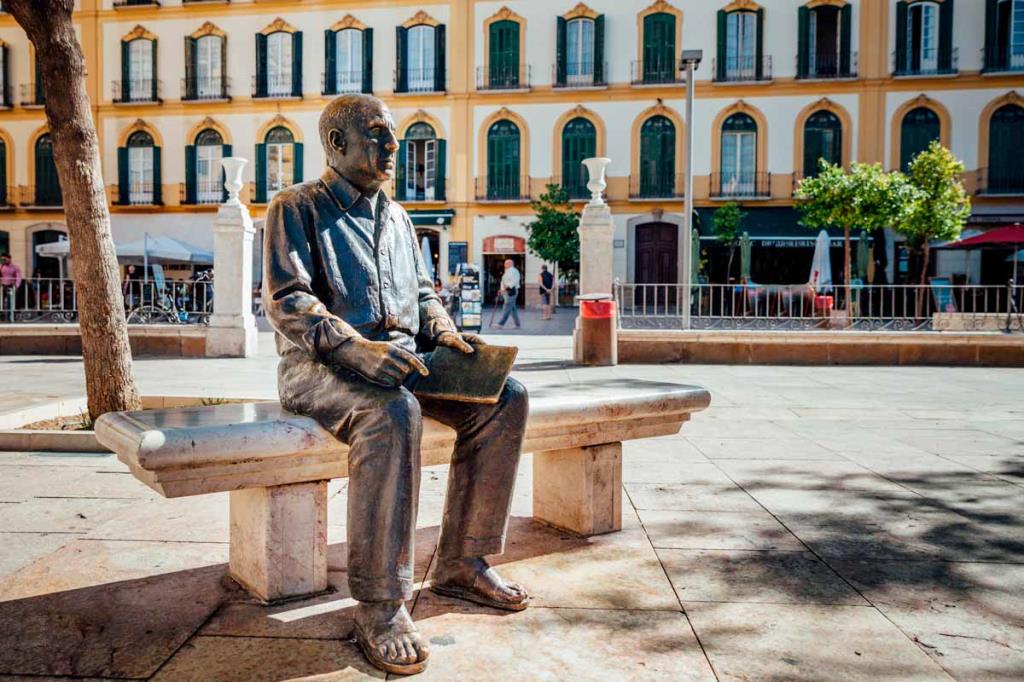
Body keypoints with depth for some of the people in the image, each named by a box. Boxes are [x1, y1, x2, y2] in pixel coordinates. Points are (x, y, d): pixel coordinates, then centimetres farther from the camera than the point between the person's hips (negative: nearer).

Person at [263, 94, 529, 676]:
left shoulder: (396, 217, 23)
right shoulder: (297, 208, 2)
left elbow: (422, 291, 26)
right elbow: (286, 301, -10)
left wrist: (443, 331, 2)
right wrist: (354, 347, -26)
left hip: (401, 359, 7)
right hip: (320, 365, -6)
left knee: (505, 397, -14)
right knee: (393, 411, -39)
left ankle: (461, 563, -5)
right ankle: (380, 606, -30)